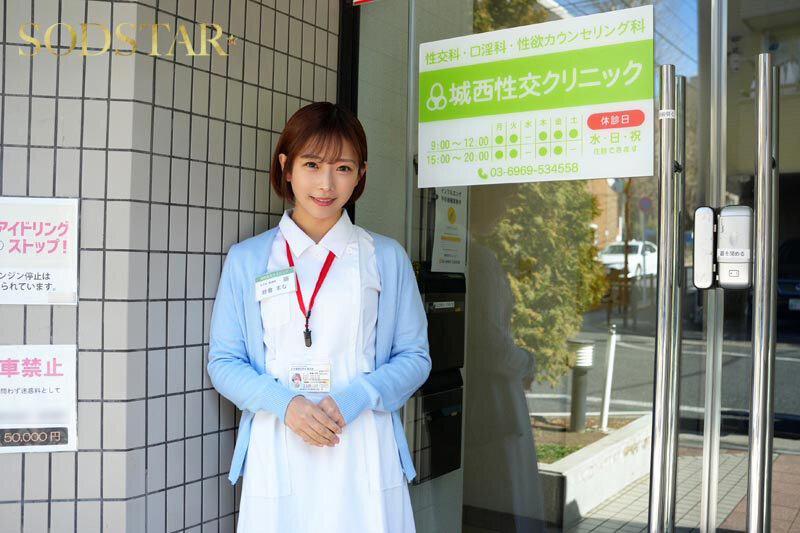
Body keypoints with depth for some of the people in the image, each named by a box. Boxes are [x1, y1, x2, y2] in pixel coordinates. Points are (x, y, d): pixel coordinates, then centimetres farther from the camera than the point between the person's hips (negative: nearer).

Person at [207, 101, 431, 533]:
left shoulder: (388, 258, 4)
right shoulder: (246, 259, 5)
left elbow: (414, 356, 3)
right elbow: (223, 361, 3)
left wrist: (352, 399, -13)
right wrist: (285, 404, -14)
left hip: (363, 453, 0)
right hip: (277, 454, 0)